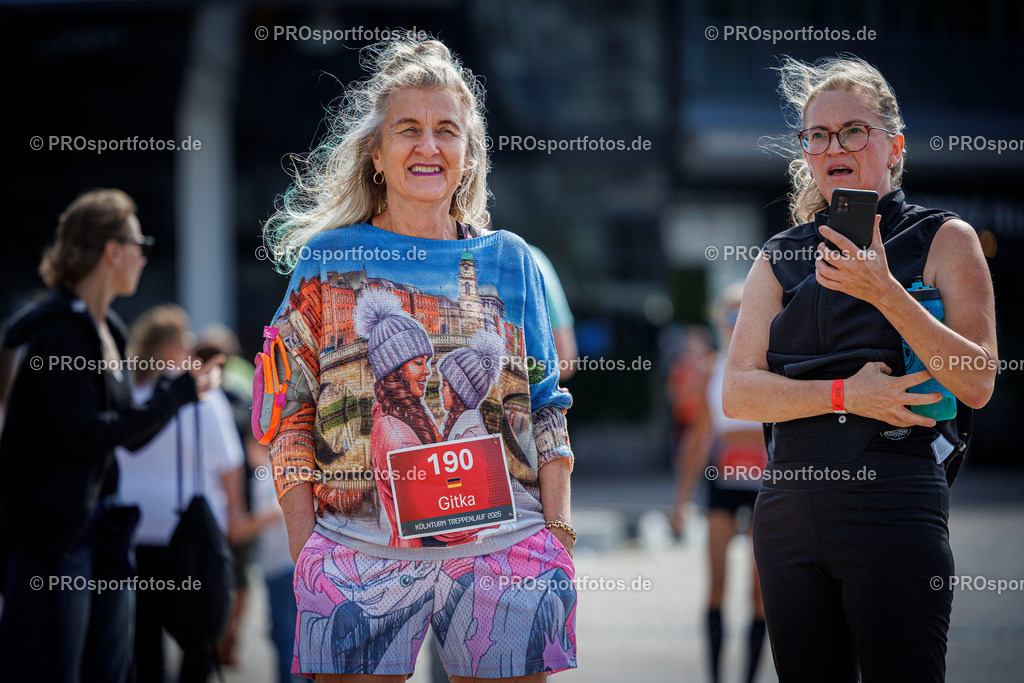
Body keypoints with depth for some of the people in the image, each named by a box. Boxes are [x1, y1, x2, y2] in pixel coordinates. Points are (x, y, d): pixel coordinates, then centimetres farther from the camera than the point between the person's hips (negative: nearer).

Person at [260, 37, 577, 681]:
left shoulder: (509, 261, 11)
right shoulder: (327, 259, 7)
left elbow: (545, 409, 11)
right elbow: (290, 414, 5)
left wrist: (559, 533, 1)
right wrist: (304, 550, -2)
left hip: (501, 550, 1)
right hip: (356, 551, -1)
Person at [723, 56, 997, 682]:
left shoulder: (944, 240, 4)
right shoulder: (782, 259, 13)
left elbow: (977, 384, -7)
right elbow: (737, 393, 4)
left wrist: (885, 293, -16)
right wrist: (844, 394, -11)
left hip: (894, 498, -4)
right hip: (789, 506, 4)